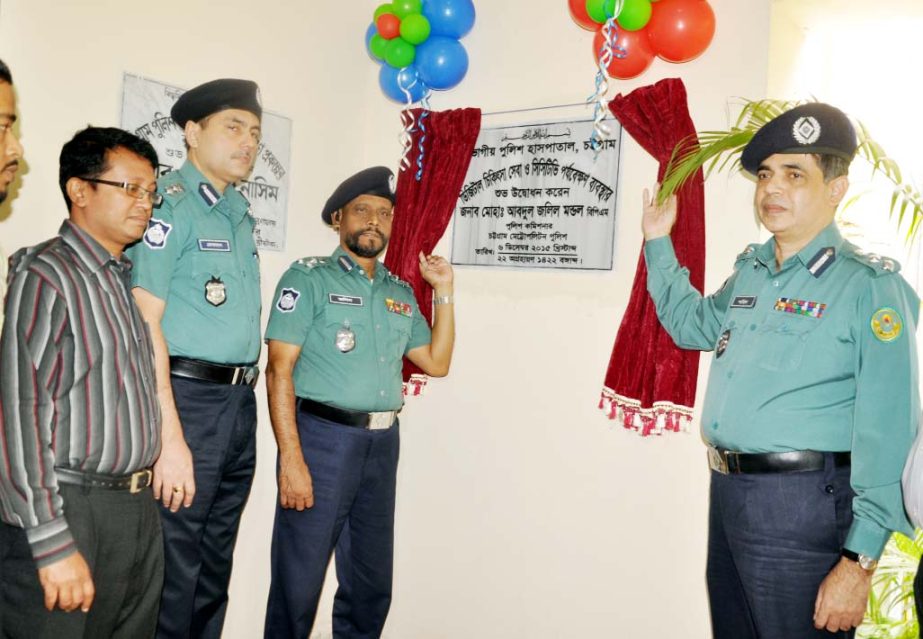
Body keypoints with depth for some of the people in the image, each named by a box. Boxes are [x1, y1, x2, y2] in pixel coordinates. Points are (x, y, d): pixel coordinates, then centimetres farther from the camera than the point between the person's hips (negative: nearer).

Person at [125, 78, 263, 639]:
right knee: (175, 566, 2)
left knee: (215, 565, 17)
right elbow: (144, 323, -16)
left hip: (241, 403, 8)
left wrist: (245, 394, 12)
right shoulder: (169, 203, -9)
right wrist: (171, 437, -20)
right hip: (187, 398, -8)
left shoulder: (242, 213, 15)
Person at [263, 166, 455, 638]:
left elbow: (436, 363, 14)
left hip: (382, 443, 6)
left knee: (372, 583, 15)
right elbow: (279, 371, -9)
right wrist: (291, 459, -16)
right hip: (322, 437, -5)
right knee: (299, 580, 4)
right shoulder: (309, 278, -3)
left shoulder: (401, 293, 14)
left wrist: (444, 293, 7)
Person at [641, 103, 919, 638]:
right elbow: (692, 324, 28)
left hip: (802, 504, -7)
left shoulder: (868, 286, -13)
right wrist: (658, 243, 20)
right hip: (727, 491, 7)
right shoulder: (751, 272, 9)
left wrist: (859, 561, -20)